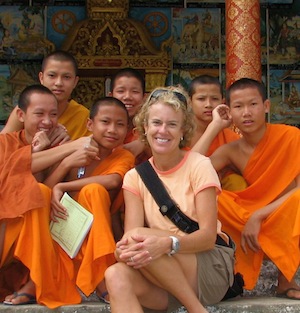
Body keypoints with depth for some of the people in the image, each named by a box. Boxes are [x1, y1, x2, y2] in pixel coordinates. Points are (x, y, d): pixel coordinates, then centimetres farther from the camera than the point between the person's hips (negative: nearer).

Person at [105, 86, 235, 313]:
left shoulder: (199, 166, -5)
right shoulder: (135, 177, 6)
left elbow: (209, 235, -13)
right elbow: (130, 234, -7)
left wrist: (168, 243, -33)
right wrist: (126, 247, -32)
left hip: (211, 267, -3)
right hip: (164, 276, 3)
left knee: (141, 236, -28)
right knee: (116, 275, -28)